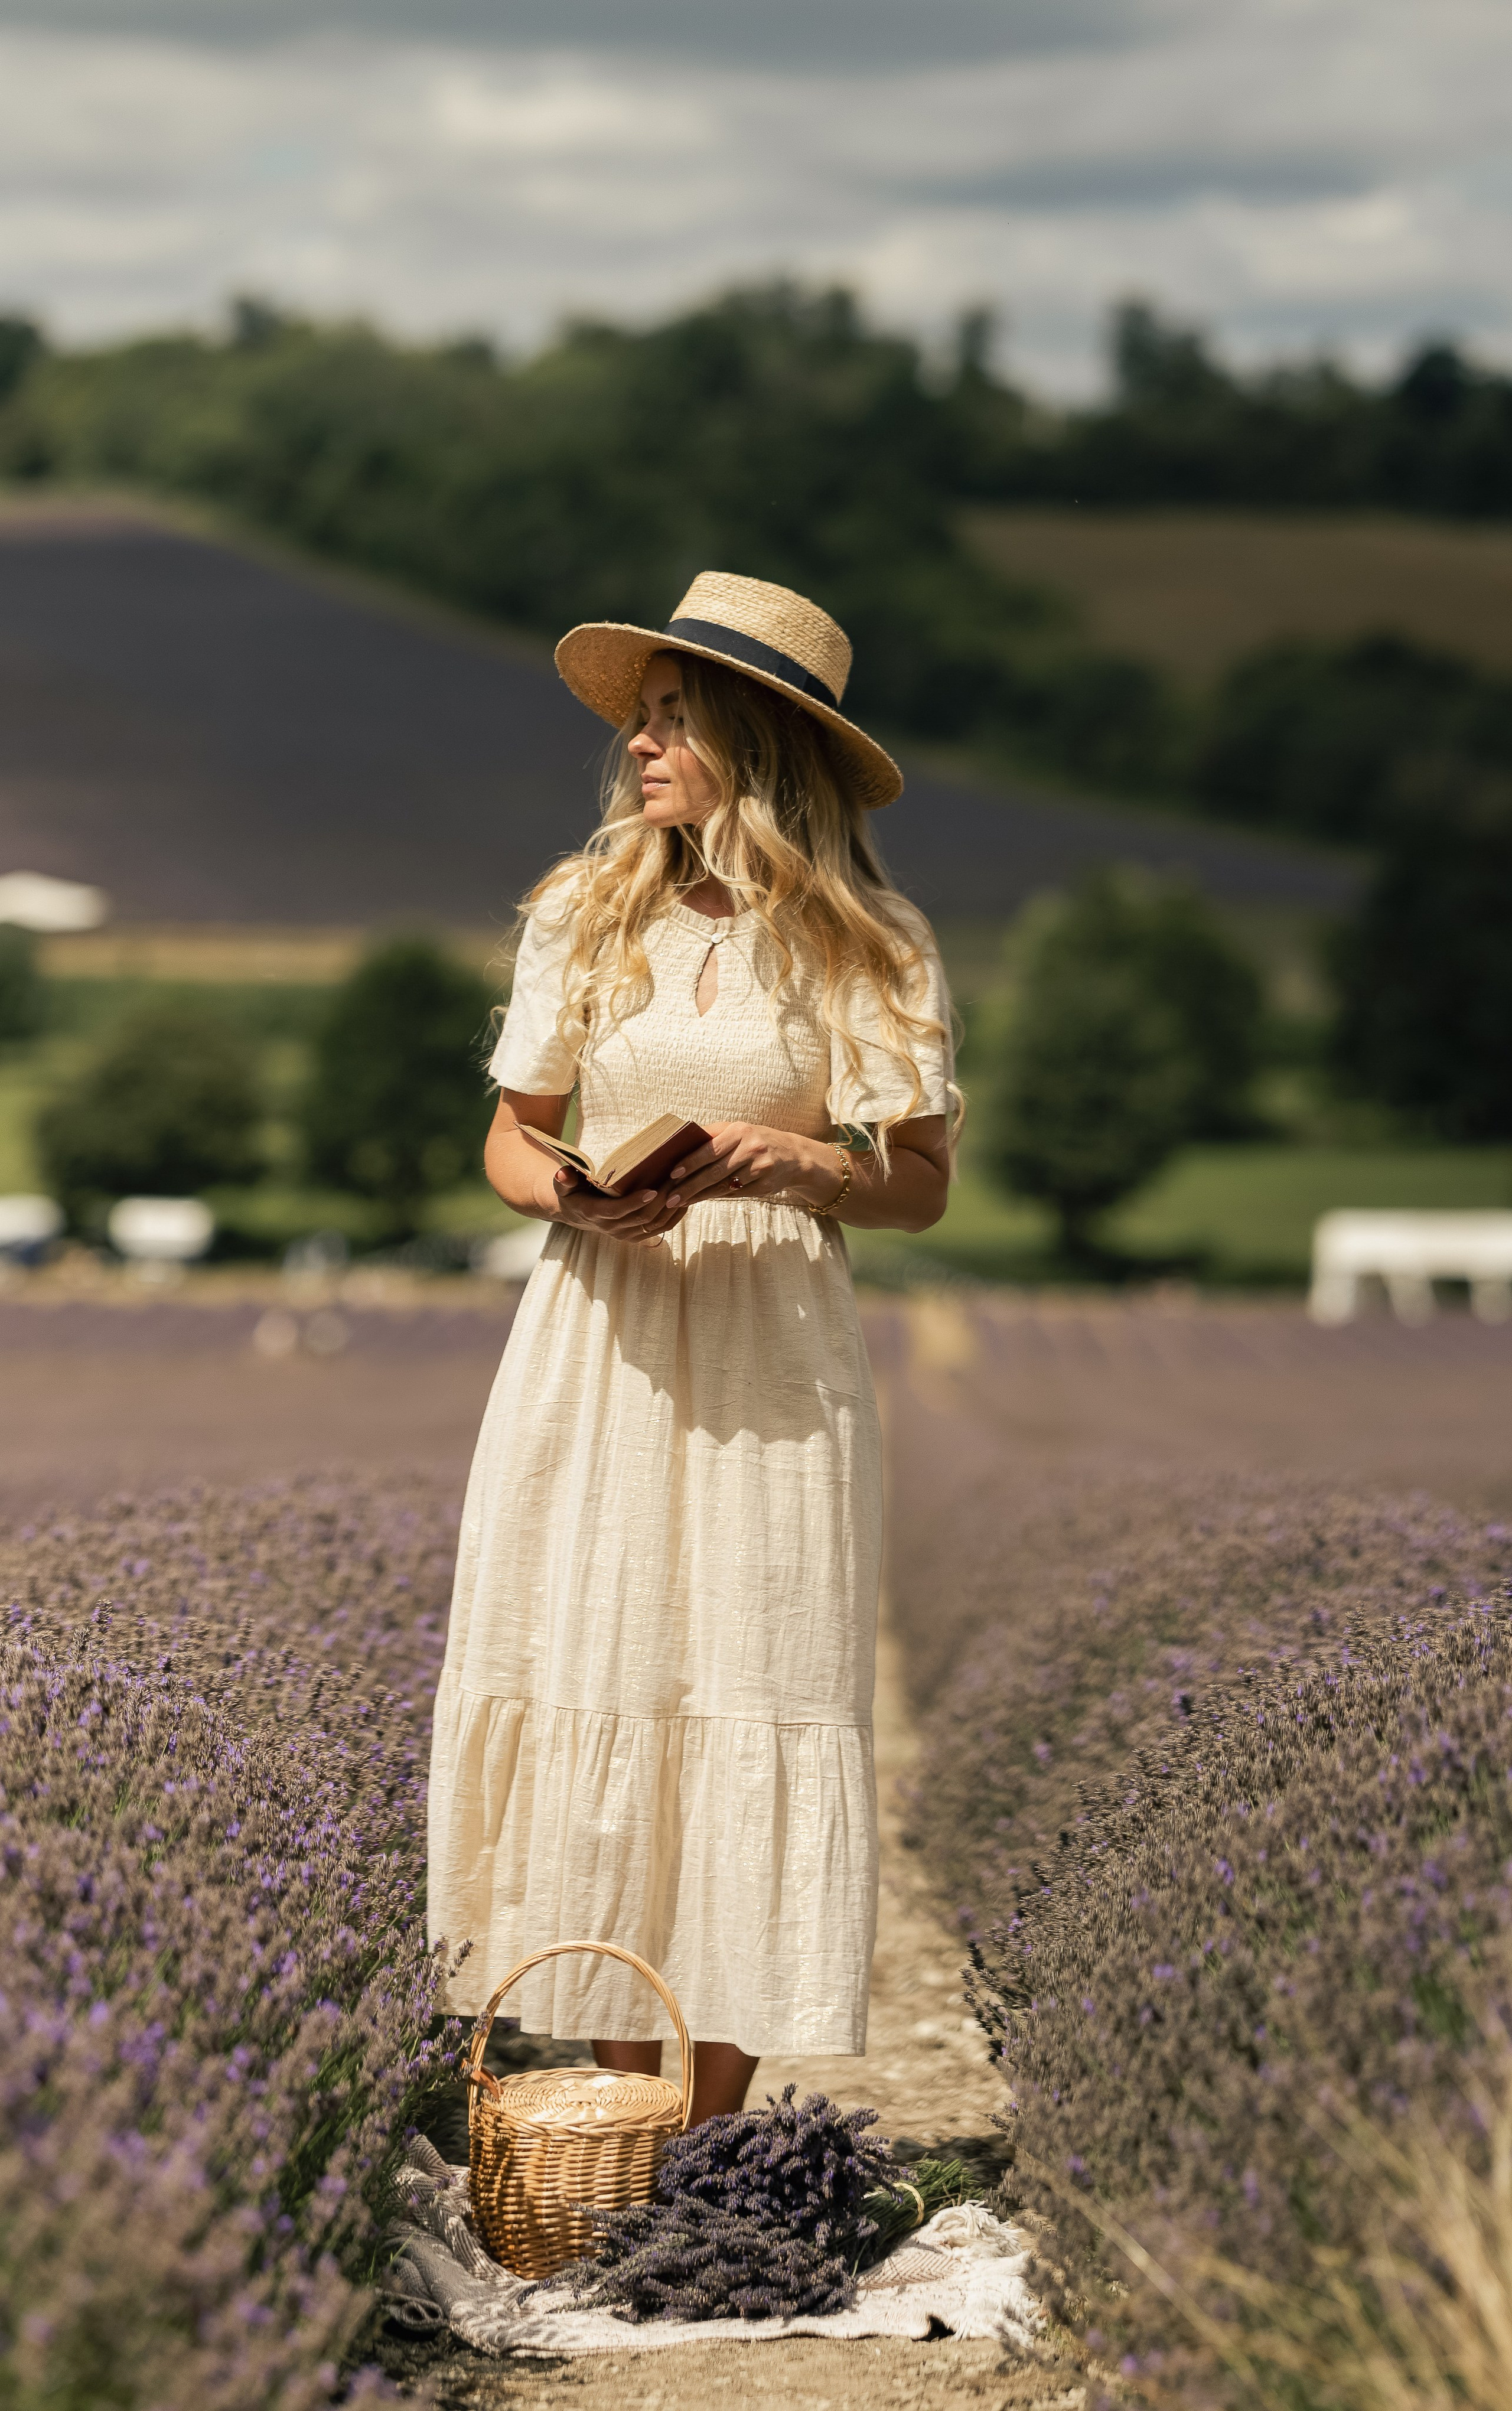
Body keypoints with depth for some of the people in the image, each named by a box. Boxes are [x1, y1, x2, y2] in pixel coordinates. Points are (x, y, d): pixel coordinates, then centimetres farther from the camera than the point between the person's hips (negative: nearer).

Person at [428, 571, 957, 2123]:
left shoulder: (867, 950, 1)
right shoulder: (584, 916, 8)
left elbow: (921, 1189, 2)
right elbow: (511, 1134, 13)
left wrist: (792, 1161, -16)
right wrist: (566, 1193, -8)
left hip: (771, 1366, -2)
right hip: (597, 1351, 2)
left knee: (753, 1703, -4)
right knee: (598, 1696, -1)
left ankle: (711, 2140, 3)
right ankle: (626, 2119, 8)